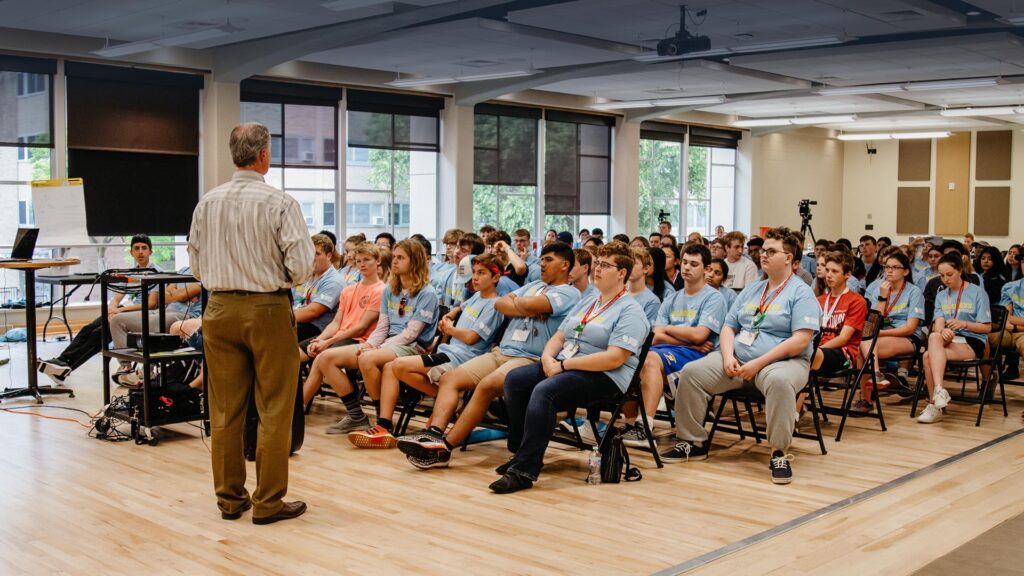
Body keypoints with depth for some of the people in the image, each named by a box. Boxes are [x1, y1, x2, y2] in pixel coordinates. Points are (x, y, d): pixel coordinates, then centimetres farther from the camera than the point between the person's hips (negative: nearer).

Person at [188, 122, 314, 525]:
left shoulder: (207, 203, 3)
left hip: (220, 309, 5)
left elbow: (196, 267, 8)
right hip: (268, 310, -4)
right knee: (274, 410, 4)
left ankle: (230, 497, 20)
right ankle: (268, 502, 9)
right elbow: (302, 267, -13)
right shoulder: (280, 203, -11)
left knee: (225, 410, 11)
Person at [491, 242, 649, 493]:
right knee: (515, 379, -11)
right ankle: (520, 452, -5)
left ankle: (524, 470, -29)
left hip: (605, 378, -9)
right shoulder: (585, 304, 21)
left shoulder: (630, 311, -7)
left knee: (544, 391, -31)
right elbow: (558, 337, 18)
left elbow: (613, 358, -19)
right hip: (562, 366, 9)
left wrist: (564, 364, -19)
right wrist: (548, 357, -6)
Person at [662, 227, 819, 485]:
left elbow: (801, 340, -14)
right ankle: (694, 442, -3)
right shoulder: (751, 290, 20)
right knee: (691, 372, -14)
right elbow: (728, 327, 17)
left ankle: (779, 453, -27)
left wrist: (758, 363, -19)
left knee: (779, 381, -41)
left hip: (782, 361, -6)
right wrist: (728, 357, -5)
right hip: (738, 359, 6)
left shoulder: (801, 293, -2)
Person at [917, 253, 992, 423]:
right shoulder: (941, 296, 17)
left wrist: (964, 323, -20)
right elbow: (938, 323, 1)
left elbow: (987, 327, -2)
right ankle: (939, 390, -39)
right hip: (948, 340, 4)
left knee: (929, 356, -31)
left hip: (972, 343, -4)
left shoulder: (978, 293, 3)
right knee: (934, 337, -34)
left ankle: (934, 404, -31)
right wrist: (942, 331, -24)